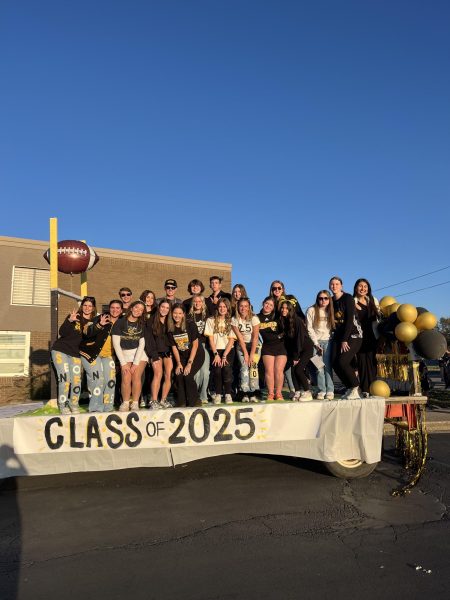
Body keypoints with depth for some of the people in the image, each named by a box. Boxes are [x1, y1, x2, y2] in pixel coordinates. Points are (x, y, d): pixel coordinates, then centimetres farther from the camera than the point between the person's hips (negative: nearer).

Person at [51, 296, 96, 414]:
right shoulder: (74, 316, -4)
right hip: (60, 350, -3)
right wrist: (69, 321, -27)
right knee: (64, 378, -8)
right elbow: (62, 333, -11)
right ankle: (62, 405, 8)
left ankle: (74, 404, 19)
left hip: (76, 354, 3)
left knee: (76, 380, -2)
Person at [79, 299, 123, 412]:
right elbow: (87, 333, -25)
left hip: (108, 355, 5)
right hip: (91, 353, -5)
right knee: (97, 379, -13)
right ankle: (96, 408, -2)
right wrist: (99, 325, -40)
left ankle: (108, 407, 11)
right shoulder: (101, 318, -13)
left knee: (111, 379, 0)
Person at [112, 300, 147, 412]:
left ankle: (135, 403, -6)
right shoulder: (120, 322, 0)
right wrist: (123, 363, -10)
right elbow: (116, 344, -4)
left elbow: (141, 344, 0)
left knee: (136, 376, -17)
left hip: (139, 354, 1)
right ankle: (125, 403, -3)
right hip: (125, 354, -1)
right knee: (126, 378, -18)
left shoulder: (142, 325, 6)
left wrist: (136, 363, -10)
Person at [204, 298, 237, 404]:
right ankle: (218, 394, -6)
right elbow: (210, 338, 0)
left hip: (228, 350, 0)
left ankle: (228, 394, -9)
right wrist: (216, 354, -10)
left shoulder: (231, 321, 7)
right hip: (216, 350, 0)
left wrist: (224, 356, -11)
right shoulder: (211, 320, 5)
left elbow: (231, 340, 0)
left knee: (227, 368, -23)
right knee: (217, 369, -22)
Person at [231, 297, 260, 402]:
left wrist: (252, 354, -20)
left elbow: (255, 337, -16)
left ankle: (254, 394, -12)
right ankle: (245, 394, -12)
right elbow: (240, 337, -9)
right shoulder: (234, 320, -8)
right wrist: (245, 353, -14)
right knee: (244, 367, -15)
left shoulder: (254, 318, -13)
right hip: (241, 346, 1)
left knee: (253, 366, -17)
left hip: (254, 345, -1)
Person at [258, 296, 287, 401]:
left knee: (279, 370, -7)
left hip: (281, 346, 0)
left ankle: (278, 393, 4)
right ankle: (270, 393, 5)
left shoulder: (277, 316, 7)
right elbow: (265, 335, 3)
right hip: (267, 348, 0)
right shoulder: (258, 318, 7)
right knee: (269, 370, -6)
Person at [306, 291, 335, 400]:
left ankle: (330, 391, -4)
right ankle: (321, 391, 0)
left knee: (327, 366, -6)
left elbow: (333, 328, 10)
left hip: (327, 341, 2)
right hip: (315, 341, -2)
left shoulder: (330, 312, 10)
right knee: (319, 367, -5)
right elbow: (309, 329, -3)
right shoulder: (311, 310, -1)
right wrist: (316, 344, -7)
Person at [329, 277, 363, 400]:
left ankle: (356, 389, 1)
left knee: (342, 362, -18)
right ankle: (350, 389, 10)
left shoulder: (348, 298, -9)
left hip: (353, 334, -6)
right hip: (339, 335, 6)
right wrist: (338, 338, 4)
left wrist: (345, 340, -17)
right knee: (334, 362, -6)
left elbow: (349, 320, -14)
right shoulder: (332, 301, 10)